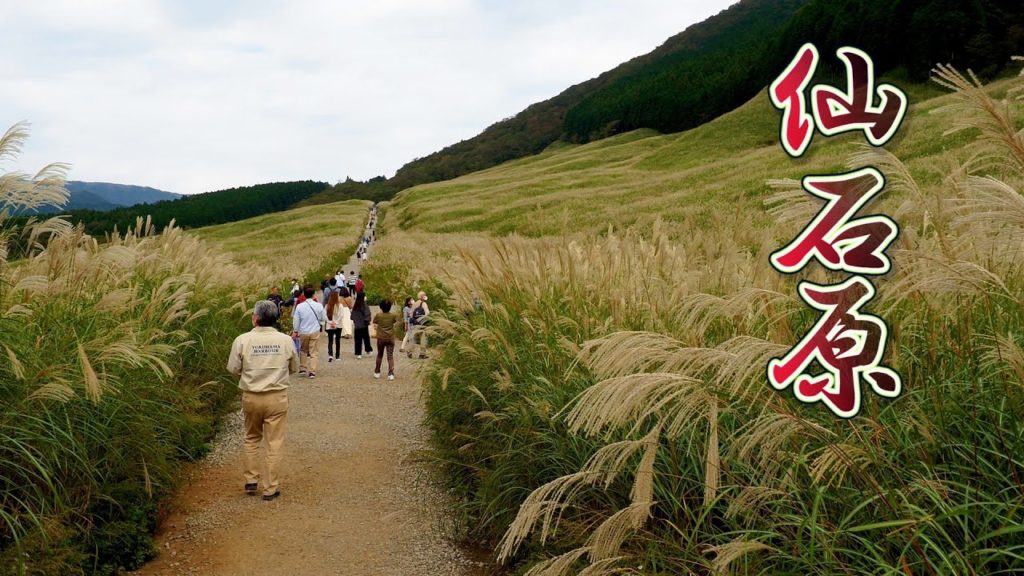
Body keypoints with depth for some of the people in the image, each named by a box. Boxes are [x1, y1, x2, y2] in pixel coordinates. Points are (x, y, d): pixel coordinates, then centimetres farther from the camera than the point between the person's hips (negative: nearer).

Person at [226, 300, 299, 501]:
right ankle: (271, 489, 10)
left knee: (252, 439, 22)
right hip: (277, 397, 0)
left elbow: (233, 369, -2)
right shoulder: (285, 340, -7)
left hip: (251, 397, 1)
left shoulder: (242, 340, -10)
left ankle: (251, 481, 22)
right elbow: (294, 368, 5)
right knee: (274, 443, 6)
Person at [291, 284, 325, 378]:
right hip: (315, 332, -1)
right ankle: (312, 371, -1)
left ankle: (302, 369, 23)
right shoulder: (318, 306, -10)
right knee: (314, 353, 4)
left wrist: (295, 331, 10)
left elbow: (296, 321, -4)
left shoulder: (299, 306, -10)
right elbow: (324, 318, 0)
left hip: (303, 332, 1)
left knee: (303, 351, 22)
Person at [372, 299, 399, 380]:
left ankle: (377, 372, 27)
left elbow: (374, 323, 9)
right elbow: (396, 322, 11)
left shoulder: (378, 315, -7)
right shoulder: (393, 315, -6)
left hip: (381, 338, 0)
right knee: (390, 356, -2)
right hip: (390, 338, 0)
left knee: (379, 355, 17)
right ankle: (391, 373, -12)